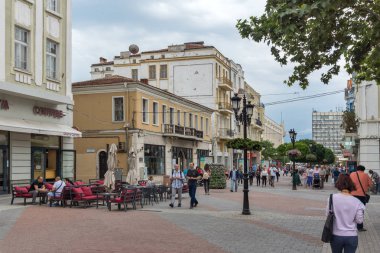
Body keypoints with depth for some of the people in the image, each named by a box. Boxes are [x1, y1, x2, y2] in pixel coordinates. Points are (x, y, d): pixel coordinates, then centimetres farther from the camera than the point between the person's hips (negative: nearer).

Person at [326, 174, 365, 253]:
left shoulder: (332, 198, -11)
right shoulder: (356, 202, -11)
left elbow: (327, 214, -2)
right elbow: (359, 220, -5)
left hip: (336, 235, 1)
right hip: (351, 236, 0)